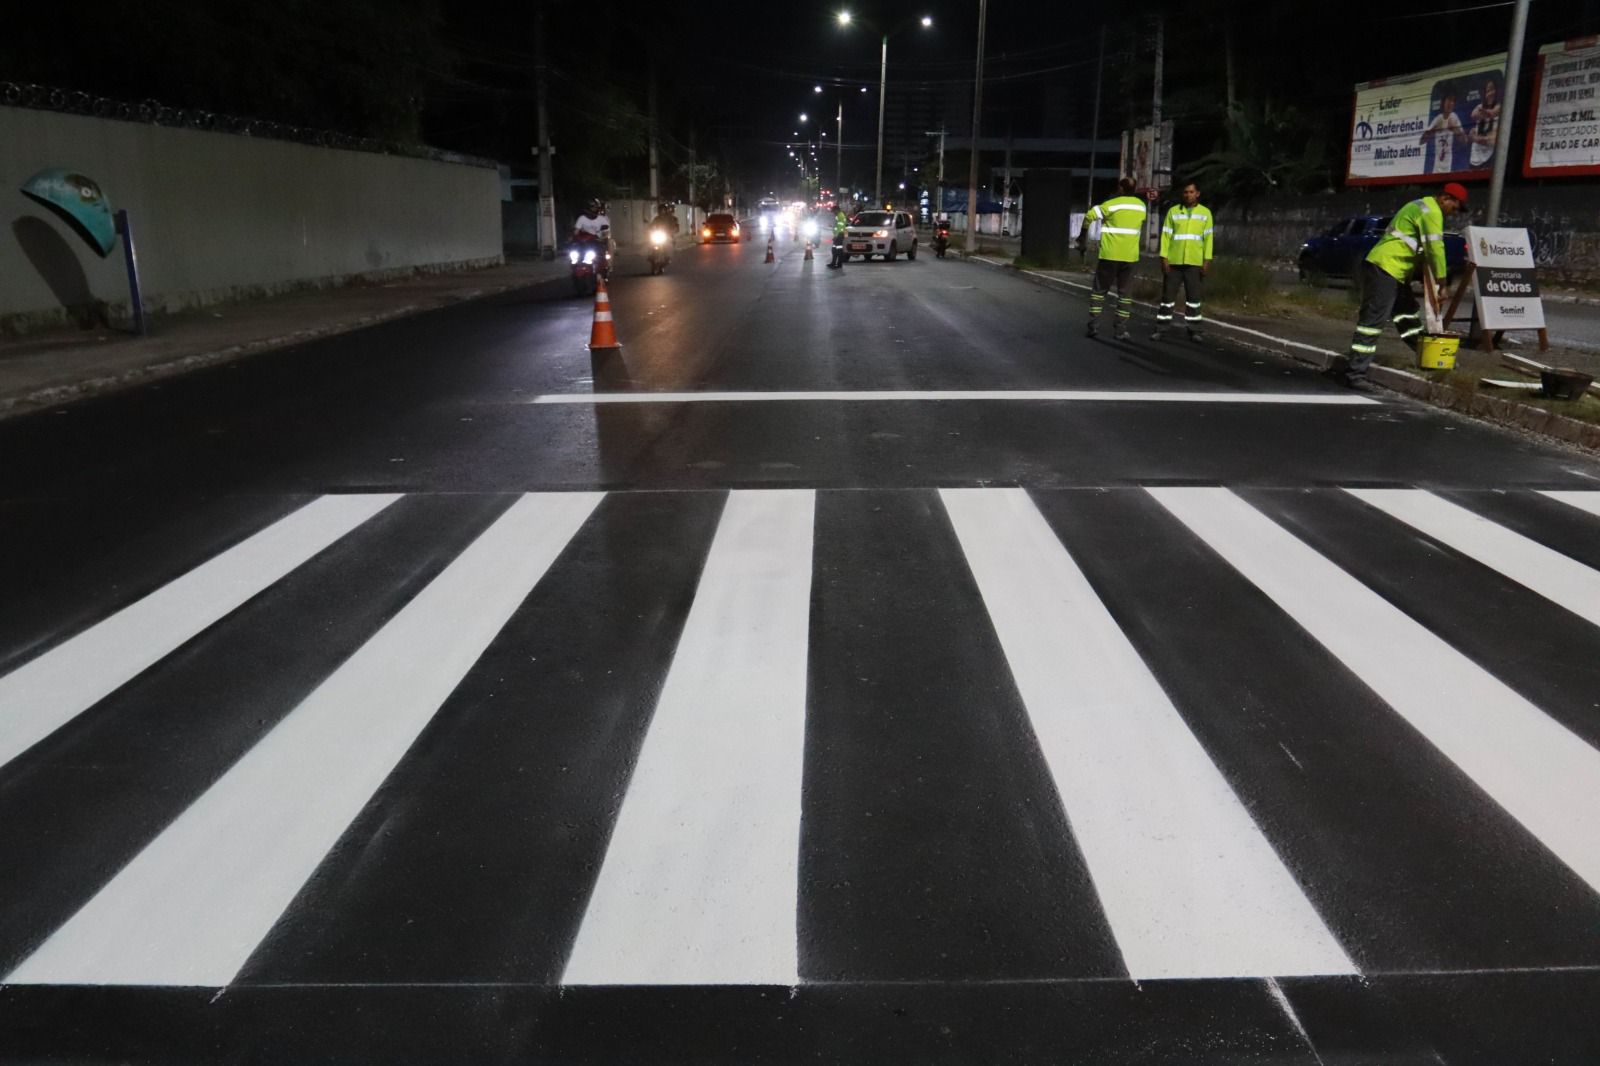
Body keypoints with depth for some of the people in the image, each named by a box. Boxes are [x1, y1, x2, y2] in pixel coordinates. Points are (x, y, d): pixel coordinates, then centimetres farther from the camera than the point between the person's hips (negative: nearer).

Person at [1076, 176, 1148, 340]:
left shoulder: (1112, 204, -9)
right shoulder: (1141, 206, 8)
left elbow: (1089, 216, -13)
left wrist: (1083, 236, 2)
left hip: (1109, 254, -3)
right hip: (1130, 256, 3)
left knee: (1099, 290, 7)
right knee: (1125, 293, 7)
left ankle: (1093, 326, -1)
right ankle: (1121, 330, 3)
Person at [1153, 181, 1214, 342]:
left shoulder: (1205, 213, 5)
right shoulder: (1173, 211, 4)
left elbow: (1208, 238, 4)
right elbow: (1166, 235, 2)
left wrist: (1207, 260, -3)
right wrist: (1164, 257, -6)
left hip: (1194, 262, 0)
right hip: (1174, 261, 0)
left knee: (1193, 296, 3)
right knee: (1168, 295, 2)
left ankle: (1193, 330, 8)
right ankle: (1160, 329, 5)